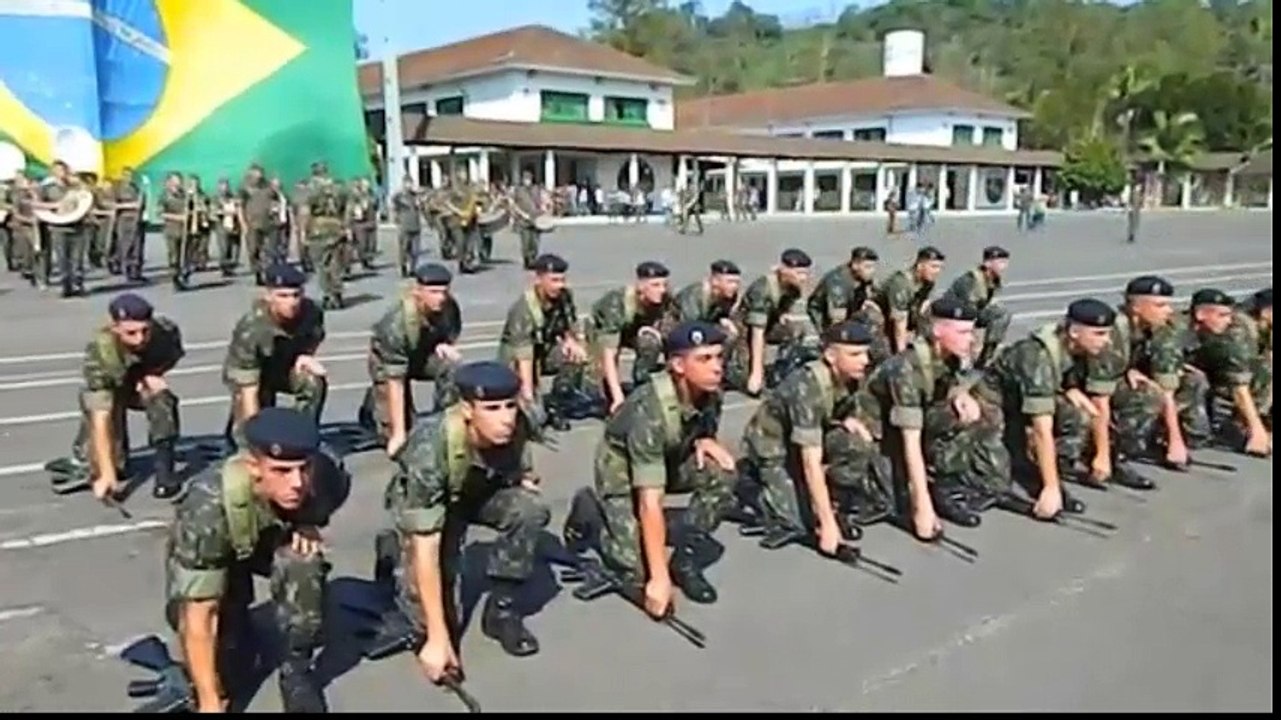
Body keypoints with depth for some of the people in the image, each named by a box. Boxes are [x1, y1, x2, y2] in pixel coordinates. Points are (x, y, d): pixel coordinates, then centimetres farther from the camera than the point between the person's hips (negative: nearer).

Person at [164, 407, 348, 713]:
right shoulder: (209, 508, -40)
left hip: (275, 538, 2)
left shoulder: (325, 476, -32)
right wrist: (210, 704, -35)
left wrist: (307, 525, -21)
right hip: (206, 557, -1)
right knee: (226, 660, -17)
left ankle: (297, 668, -9)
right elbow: (198, 618, -35)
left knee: (303, 561, -32)